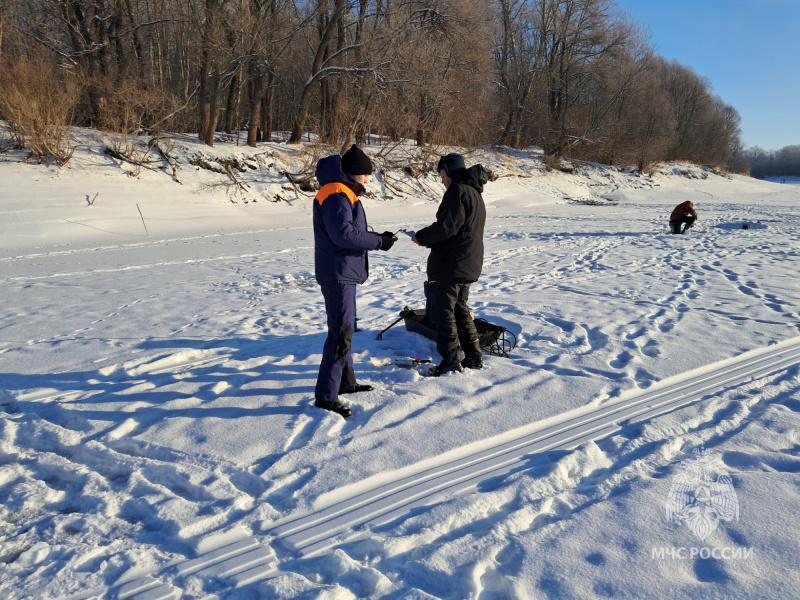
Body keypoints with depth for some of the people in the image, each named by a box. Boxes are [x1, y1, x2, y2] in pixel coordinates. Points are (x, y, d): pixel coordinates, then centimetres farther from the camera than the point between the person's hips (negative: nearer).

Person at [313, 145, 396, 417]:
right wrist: (378, 241, -17)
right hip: (338, 274, -11)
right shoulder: (336, 196, -17)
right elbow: (344, 235, -26)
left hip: (344, 273, 11)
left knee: (345, 328, 19)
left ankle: (345, 381, 31)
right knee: (341, 332, -10)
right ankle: (325, 395, -4)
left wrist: (377, 237, 5)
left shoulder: (344, 194, 17)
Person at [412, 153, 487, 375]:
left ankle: (451, 361, 0)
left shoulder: (457, 191, -13)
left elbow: (447, 226, -21)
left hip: (452, 264, -10)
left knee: (443, 311, -4)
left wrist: (421, 237, -7)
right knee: (460, 308, 18)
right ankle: (473, 357, 22)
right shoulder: (475, 193, 20)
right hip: (469, 264, 10)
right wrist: (428, 237, 15)